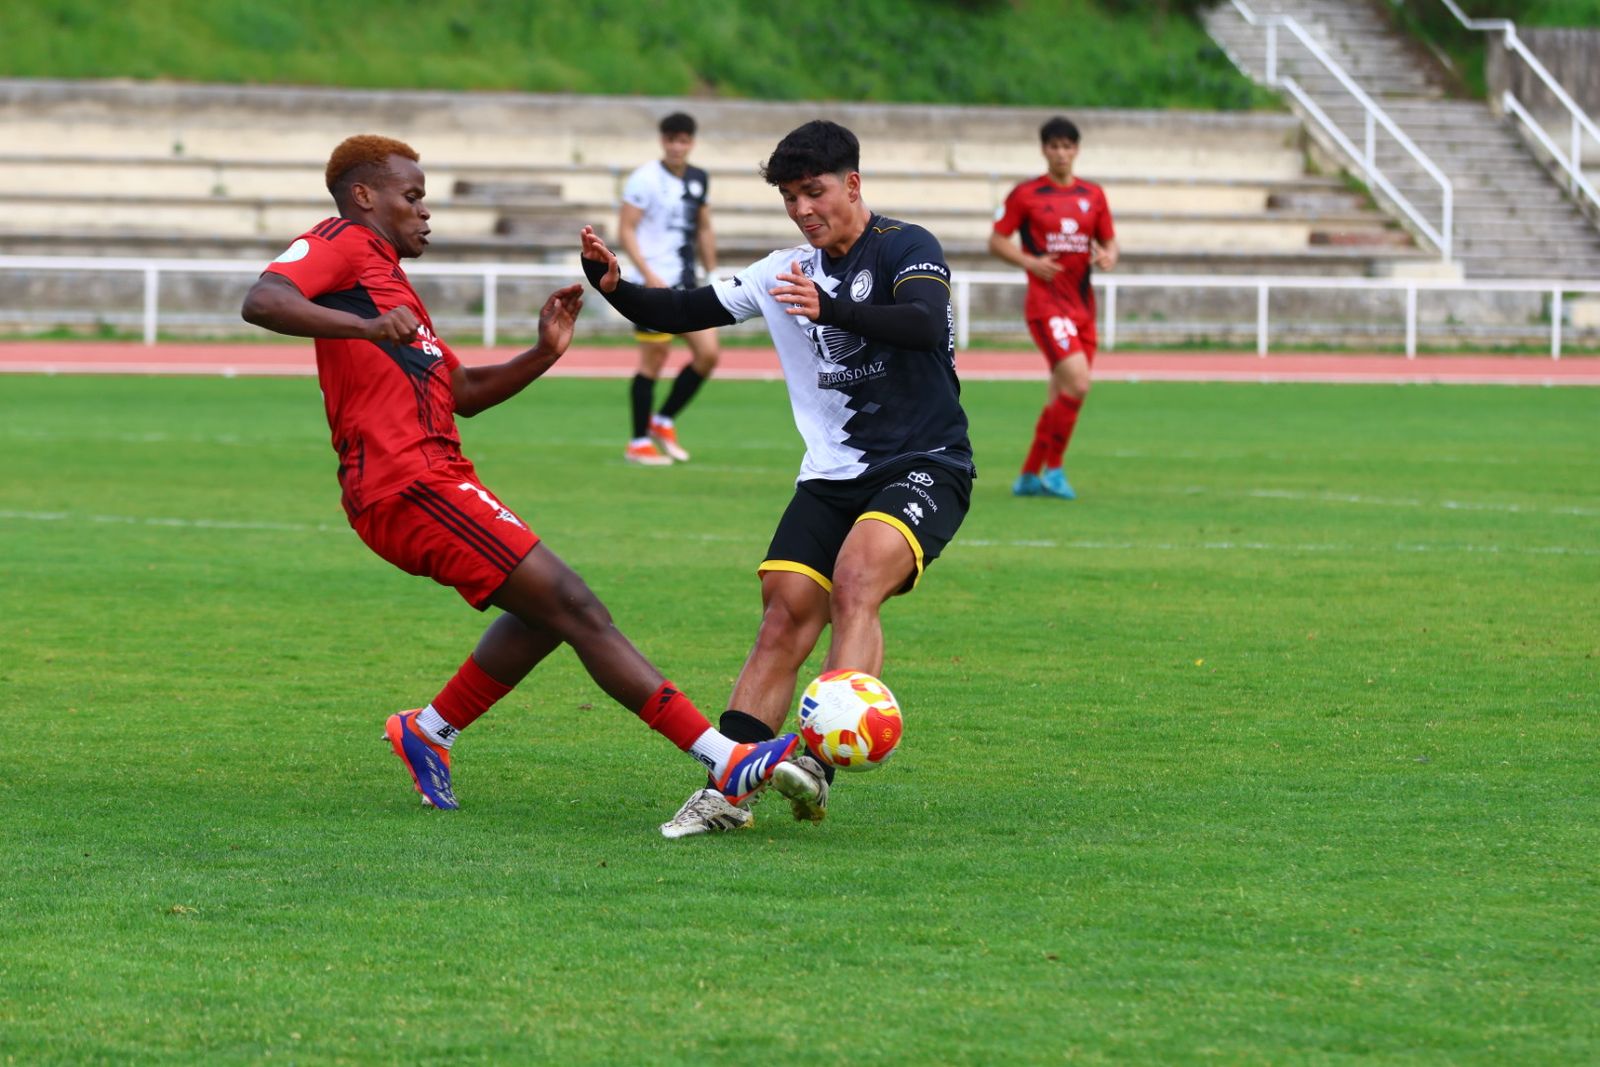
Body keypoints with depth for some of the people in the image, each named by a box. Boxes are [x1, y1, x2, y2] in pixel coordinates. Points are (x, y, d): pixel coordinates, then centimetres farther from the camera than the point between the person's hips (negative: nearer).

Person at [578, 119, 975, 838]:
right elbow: (685, 312, 13)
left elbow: (926, 325, -26)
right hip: (832, 475, 6)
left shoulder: (906, 248, -6)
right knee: (785, 617, -8)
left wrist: (832, 310, -41)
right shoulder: (786, 272, 13)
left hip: (925, 466, -6)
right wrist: (613, 285, -8)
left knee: (855, 579, -29)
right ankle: (727, 788, -9)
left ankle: (821, 762, -38)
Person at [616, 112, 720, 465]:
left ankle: (663, 422, 17)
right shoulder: (646, 179, -9)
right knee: (654, 359, -4)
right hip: (654, 283, -7)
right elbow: (625, 231, -12)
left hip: (686, 283, 7)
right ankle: (638, 443, 7)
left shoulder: (699, 180, 11)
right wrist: (649, 275, -20)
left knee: (708, 353, 1)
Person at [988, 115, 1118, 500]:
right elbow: (996, 241, 1)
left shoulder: (1093, 195, 11)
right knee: (1077, 382, -21)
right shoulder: (1026, 195, -2)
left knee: (1062, 396, 8)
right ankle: (1053, 469, -8)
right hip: (1046, 304, -6)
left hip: (1082, 305, 6)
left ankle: (1028, 476, 20)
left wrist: (1108, 256, -7)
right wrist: (1030, 262, -15)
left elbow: (1109, 241, 17)